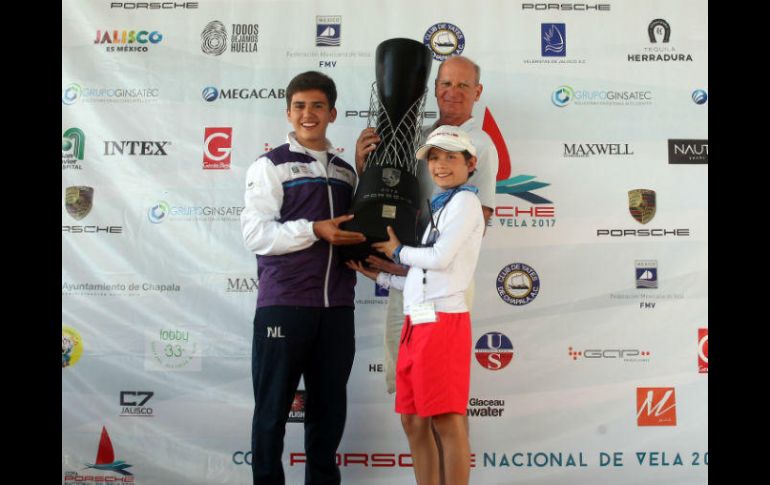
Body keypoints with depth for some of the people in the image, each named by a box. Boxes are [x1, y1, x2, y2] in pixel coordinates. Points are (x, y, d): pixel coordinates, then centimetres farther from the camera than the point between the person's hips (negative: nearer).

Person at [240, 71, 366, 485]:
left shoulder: (345, 171, 16)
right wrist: (315, 230, -18)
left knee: (329, 406, 12)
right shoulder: (270, 166, 0)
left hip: (337, 307, 5)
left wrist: (363, 252, 6)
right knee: (273, 407, 5)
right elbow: (255, 234, -11)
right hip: (283, 304, -5)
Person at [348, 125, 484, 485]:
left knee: (447, 422, -6)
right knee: (413, 422, 10)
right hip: (417, 321, 9)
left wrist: (398, 252, 2)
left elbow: (440, 258, -14)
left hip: (442, 320, -9)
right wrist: (377, 275, 19)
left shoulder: (465, 201, -2)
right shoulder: (439, 207, 23)